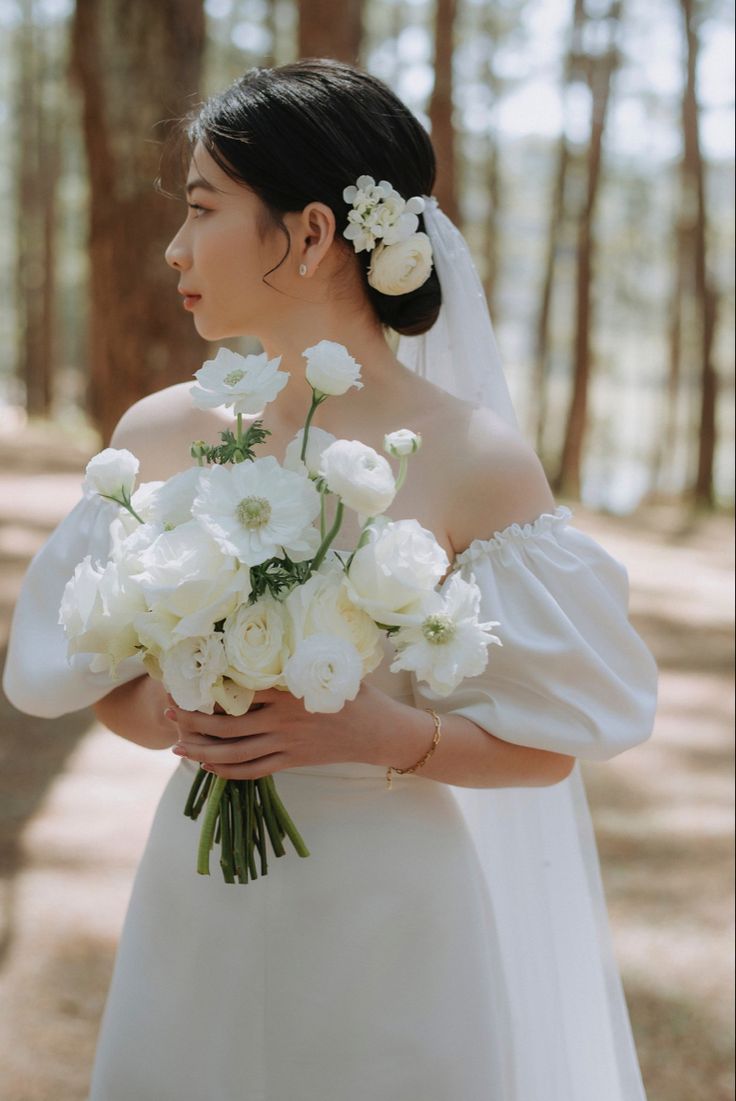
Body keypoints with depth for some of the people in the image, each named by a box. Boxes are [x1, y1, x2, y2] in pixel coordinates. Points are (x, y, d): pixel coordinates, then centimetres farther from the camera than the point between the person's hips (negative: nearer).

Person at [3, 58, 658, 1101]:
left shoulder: (474, 461, -14)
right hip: (195, 909, 4)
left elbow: (551, 742, -8)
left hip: (391, 930, -3)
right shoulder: (160, 437, -1)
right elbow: (93, 676, 8)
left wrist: (378, 734, -22)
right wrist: (162, 713, -13)